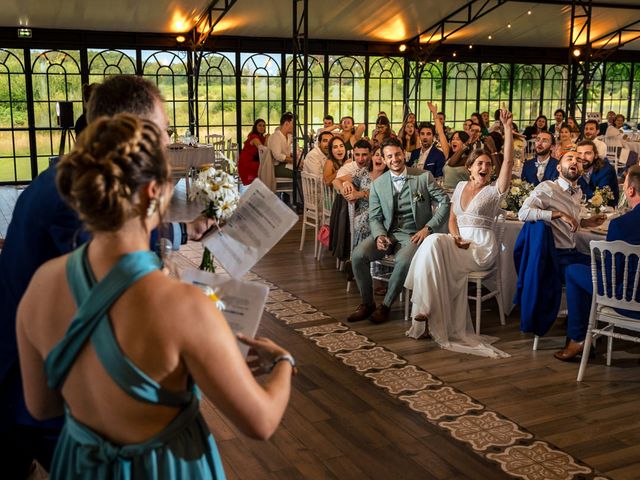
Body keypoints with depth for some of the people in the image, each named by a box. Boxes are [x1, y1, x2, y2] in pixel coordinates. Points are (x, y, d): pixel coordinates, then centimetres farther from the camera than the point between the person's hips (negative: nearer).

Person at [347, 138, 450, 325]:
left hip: (413, 234, -3)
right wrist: (379, 236, -13)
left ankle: (385, 305, -12)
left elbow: (445, 202, 0)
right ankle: (367, 303, -2)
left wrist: (428, 228, -9)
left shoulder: (423, 177, 0)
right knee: (358, 255, -23)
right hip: (387, 233, 3)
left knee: (404, 260, -35)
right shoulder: (377, 185, 7)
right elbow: (374, 217, 8)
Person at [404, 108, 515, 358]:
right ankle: (425, 310, -26)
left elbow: (508, 161, -14)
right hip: (459, 243, 5)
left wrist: (507, 128, -19)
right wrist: (456, 238, -6)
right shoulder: (460, 186, 15)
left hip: (482, 248, -5)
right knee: (434, 243, -30)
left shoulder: (494, 190, 0)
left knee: (434, 243, -29)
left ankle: (425, 311, -23)